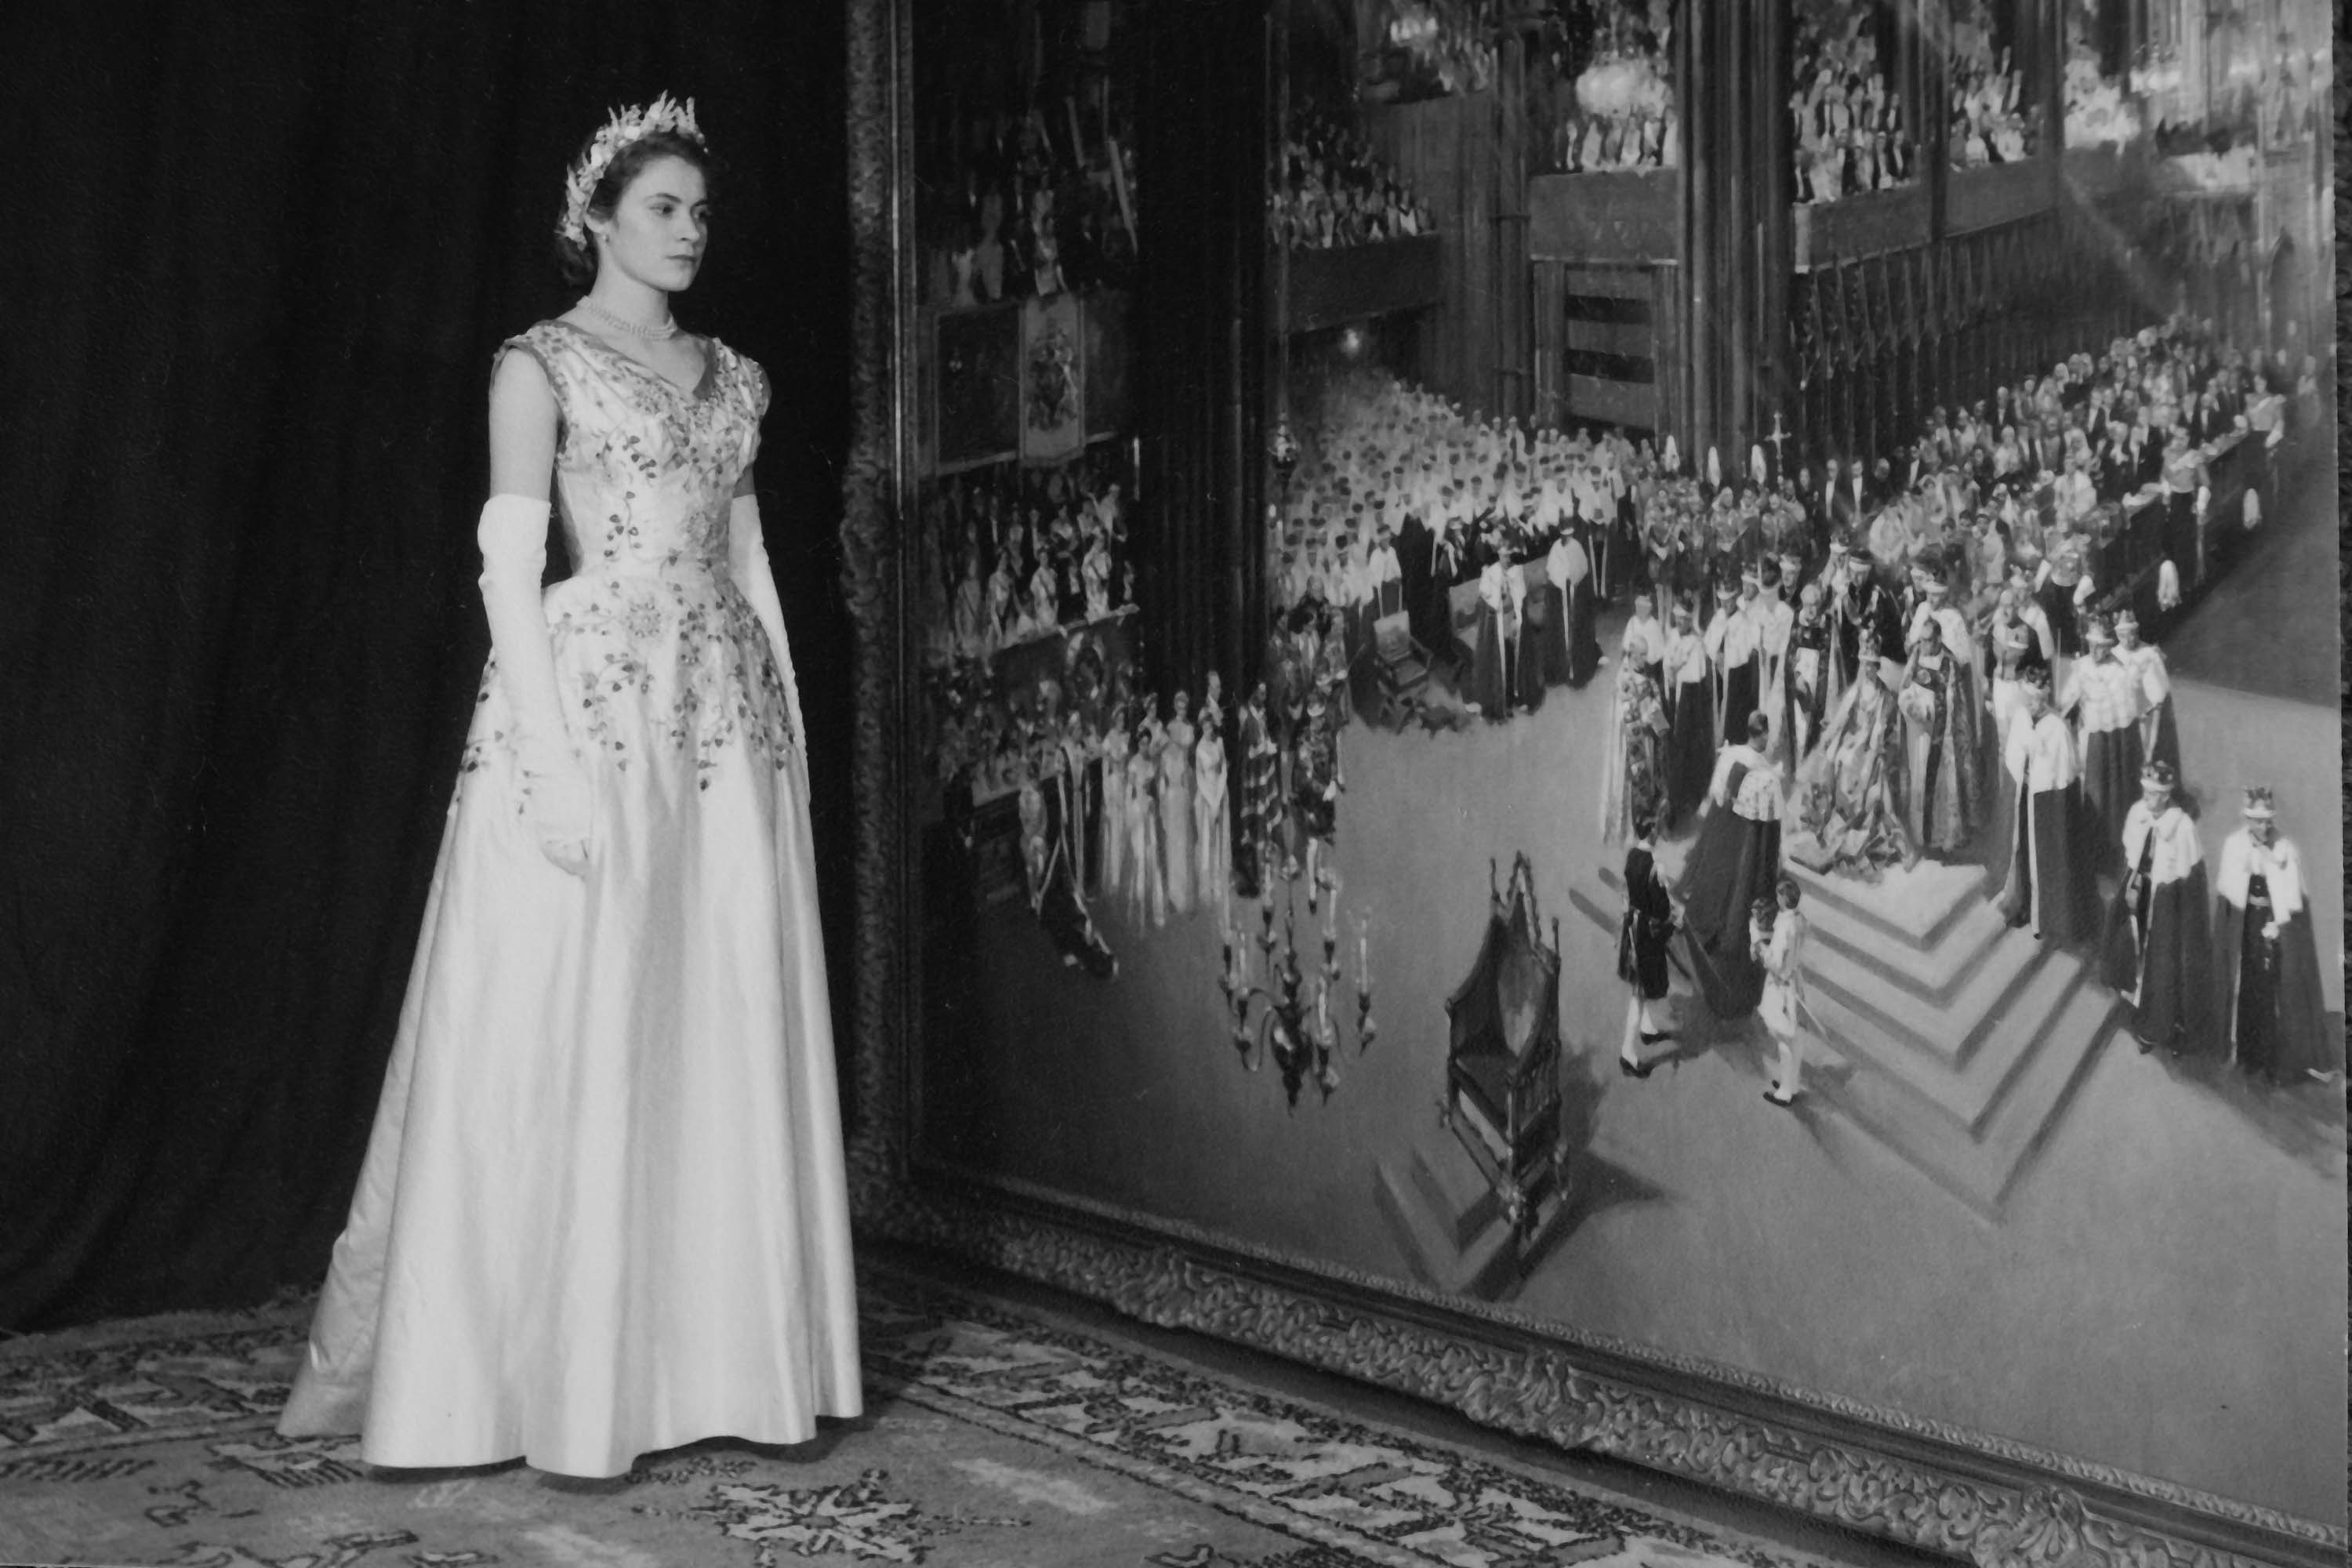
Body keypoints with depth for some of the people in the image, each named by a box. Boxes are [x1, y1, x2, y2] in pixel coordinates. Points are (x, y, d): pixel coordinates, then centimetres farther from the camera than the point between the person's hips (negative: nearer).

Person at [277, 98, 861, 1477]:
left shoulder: (730, 376, 17)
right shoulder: (544, 366, -1)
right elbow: (509, 564, -8)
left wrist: (795, 725, 11)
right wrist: (555, 755, -17)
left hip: (727, 718, 6)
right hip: (592, 701, -6)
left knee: (730, 1036, 5)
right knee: (569, 1037, -4)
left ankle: (717, 1353, 12)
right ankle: (555, 1372, 4)